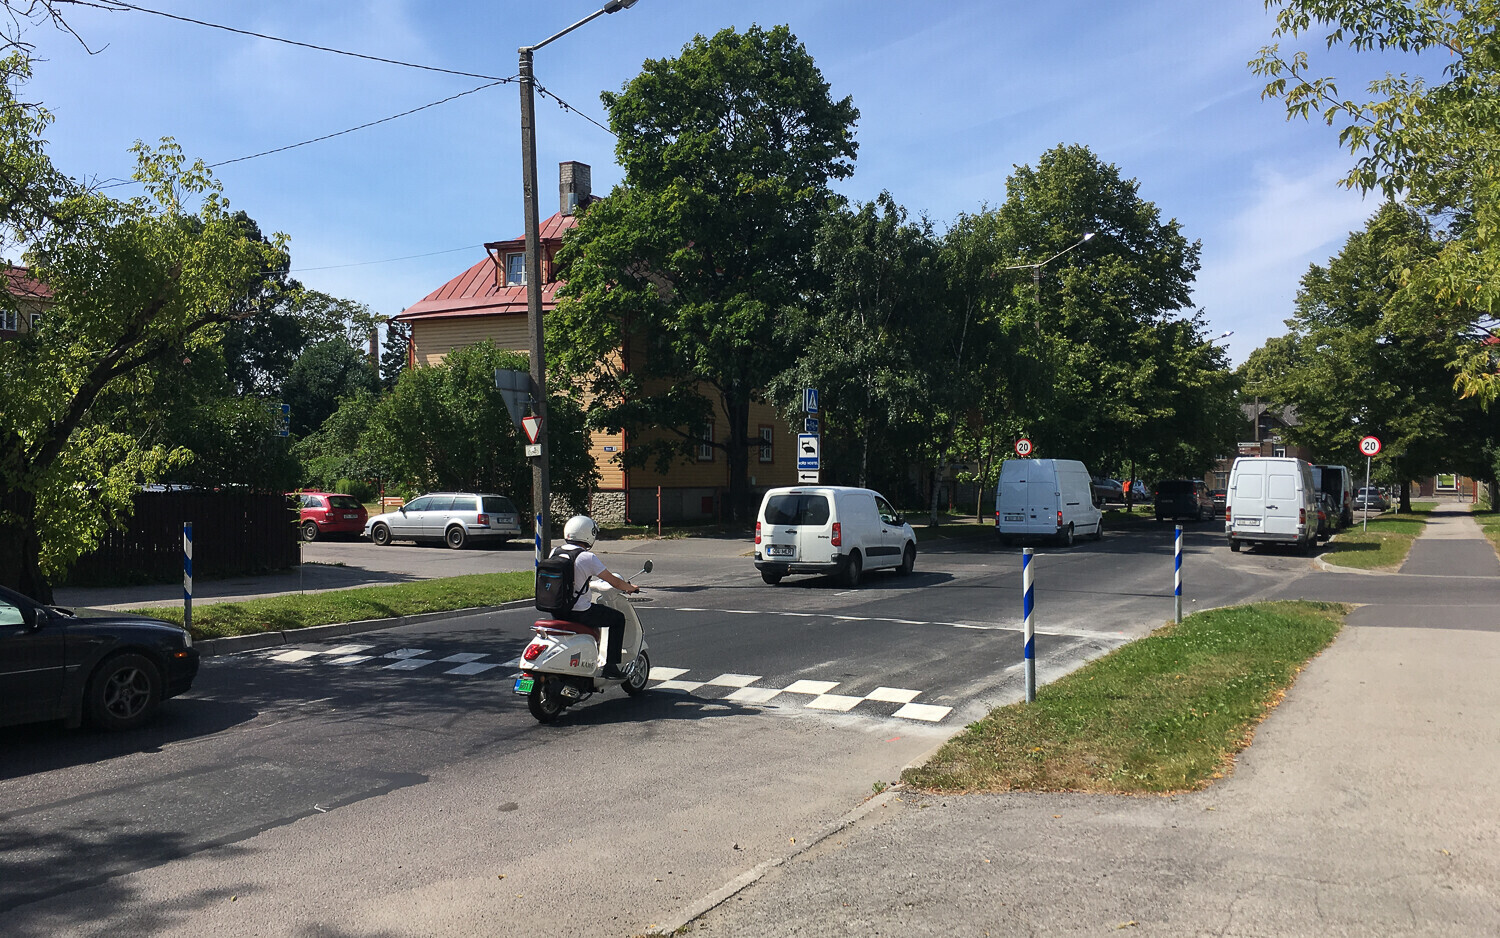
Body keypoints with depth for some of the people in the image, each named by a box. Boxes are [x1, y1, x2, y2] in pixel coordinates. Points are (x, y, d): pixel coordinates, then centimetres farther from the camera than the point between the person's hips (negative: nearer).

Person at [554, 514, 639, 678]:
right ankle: (611, 666, 7)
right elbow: (614, 582, -8)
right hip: (579, 612, -7)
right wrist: (630, 587, 12)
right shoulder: (588, 557, -14)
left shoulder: (554, 552, 4)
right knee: (618, 618, 11)